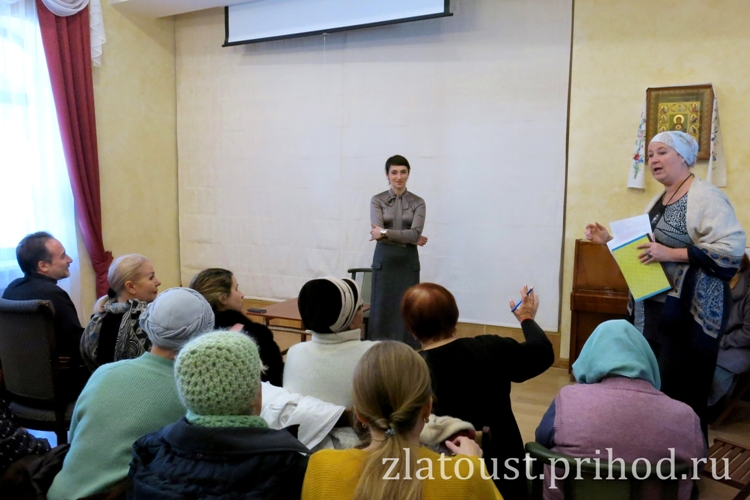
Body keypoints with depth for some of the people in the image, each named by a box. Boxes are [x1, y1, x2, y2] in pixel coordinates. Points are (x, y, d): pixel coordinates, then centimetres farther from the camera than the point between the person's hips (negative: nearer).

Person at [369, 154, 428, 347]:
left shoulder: (417, 202, 2)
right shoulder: (377, 200, 0)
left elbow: (415, 233, -12)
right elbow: (377, 232, -13)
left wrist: (385, 232, -19)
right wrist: (408, 239, -15)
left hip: (408, 261, 1)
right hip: (384, 260, -1)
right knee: (382, 310, 3)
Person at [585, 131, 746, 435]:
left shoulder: (705, 197, -13)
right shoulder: (659, 200, 15)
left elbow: (732, 248, -23)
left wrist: (671, 253, -28)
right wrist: (609, 240, 9)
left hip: (687, 313, -9)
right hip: (653, 308, 9)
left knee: (681, 392, -1)